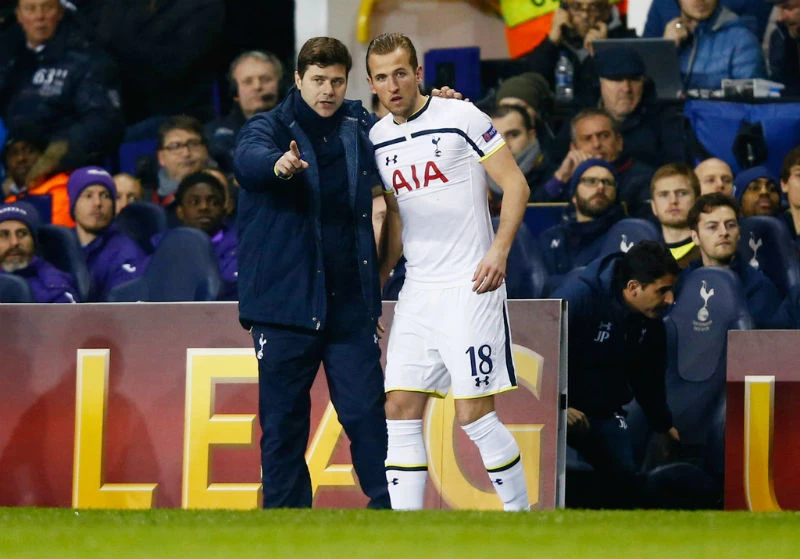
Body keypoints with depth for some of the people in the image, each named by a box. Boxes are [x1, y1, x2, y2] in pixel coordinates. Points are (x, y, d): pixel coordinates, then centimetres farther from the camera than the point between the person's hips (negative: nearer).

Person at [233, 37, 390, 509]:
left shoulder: (359, 128, 11)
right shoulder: (270, 128, -1)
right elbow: (249, 159, -25)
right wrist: (279, 165, -48)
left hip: (350, 303, 2)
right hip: (285, 301, -2)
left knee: (367, 412, -1)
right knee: (283, 421, 2)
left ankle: (390, 506, 3)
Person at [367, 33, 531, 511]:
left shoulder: (461, 117, -6)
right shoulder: (378, 140, 12)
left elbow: (516, 185, -6)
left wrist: (499, 249, -18)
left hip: (470, 287, -6)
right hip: (417, 292, 6)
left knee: (474, 413, -10)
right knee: (401, 409, 0)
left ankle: (522, 515, 6)